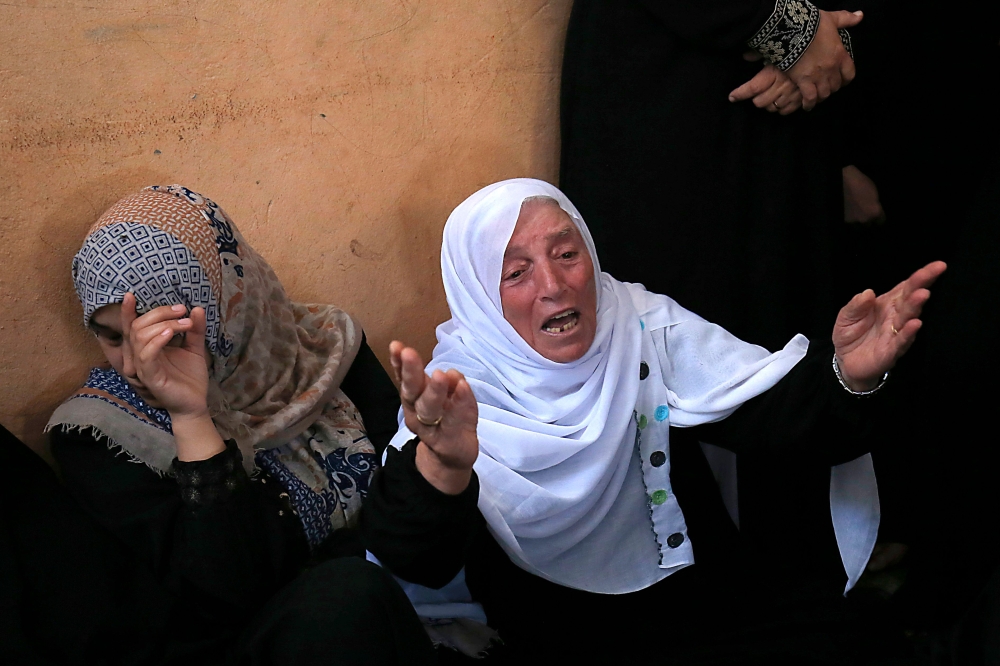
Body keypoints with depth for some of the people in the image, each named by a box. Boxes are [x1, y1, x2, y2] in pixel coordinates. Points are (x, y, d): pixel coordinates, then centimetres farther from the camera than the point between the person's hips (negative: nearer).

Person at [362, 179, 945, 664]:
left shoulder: (647, 329, 0)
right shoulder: (457, 395, -11)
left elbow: (776, 414, -7)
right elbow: (413, 561, -29)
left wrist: (848, 375, -31)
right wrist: (442, 465, -52)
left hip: (705, 596, 3)